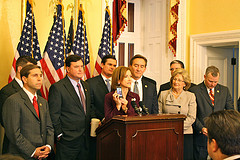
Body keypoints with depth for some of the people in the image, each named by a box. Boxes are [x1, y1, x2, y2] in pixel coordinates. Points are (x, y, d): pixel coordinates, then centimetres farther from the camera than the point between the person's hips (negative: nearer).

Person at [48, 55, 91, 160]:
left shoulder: (85, 85, 14)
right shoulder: (57, 87, -9)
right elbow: (53, 115, -10)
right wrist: (59, 135, -11)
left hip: (85, 138, 7)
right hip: (68, 140, -6)